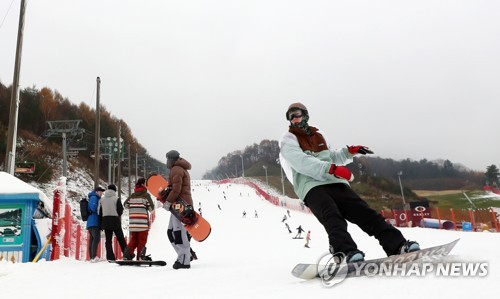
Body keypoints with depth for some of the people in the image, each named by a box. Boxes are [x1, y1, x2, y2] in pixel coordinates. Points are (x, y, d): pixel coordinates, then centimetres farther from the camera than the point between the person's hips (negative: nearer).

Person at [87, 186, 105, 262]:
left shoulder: (96, 198, 27)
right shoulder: (94, 197, -2)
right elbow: (93, 208, -17)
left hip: (91, 222, 10)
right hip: (94, 222, -10)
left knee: (92, 239, 6)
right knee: (96, 238, -19)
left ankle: (92, 257, 5)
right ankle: (94, 256, -27)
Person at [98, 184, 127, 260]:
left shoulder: (102, 199, 9)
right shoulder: (116, 198, -6)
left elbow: (100, 212, 10)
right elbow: (120, 211, -8)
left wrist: (101, 224, 15)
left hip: (105, 221, 4)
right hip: (115, 221, -3)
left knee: (108, 240, 5)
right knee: (121, 239, 5)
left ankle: (110, 257, 1)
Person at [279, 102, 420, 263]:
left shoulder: (318, 136, 29)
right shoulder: (288, 139, 9)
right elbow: (301, 162, -9)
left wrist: (350, 151, 22)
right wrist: (331, 168, -20)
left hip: (335, 183, 5)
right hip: (312, 187, -5)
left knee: (364, 212, -13)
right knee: (333, 218, -32)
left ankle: (397, 245, -19)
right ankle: (346, 252, -48)